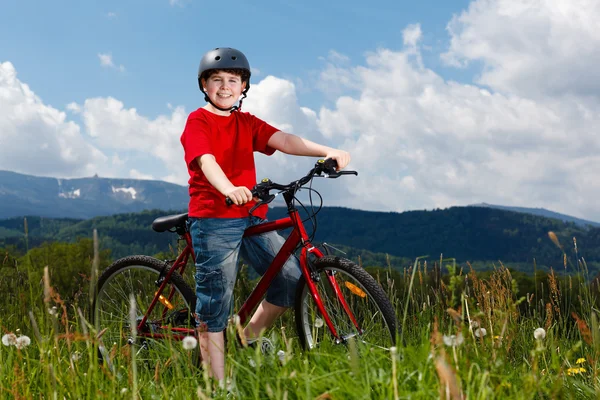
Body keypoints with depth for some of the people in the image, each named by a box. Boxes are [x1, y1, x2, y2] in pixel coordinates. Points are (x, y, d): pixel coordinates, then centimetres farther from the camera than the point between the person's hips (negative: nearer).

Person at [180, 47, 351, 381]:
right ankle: (217, 382, 7)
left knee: (292, 279, -3)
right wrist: (229, 189, -42)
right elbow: (206, 161, -21)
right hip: (214, 219, -6)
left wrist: (327, 151, -19)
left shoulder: (247, 123, 15)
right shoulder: (198, 121, -2)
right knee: (215, 303, -2)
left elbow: (283, 140, -1)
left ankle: (248, 341, 14)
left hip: (251, 218, 6)